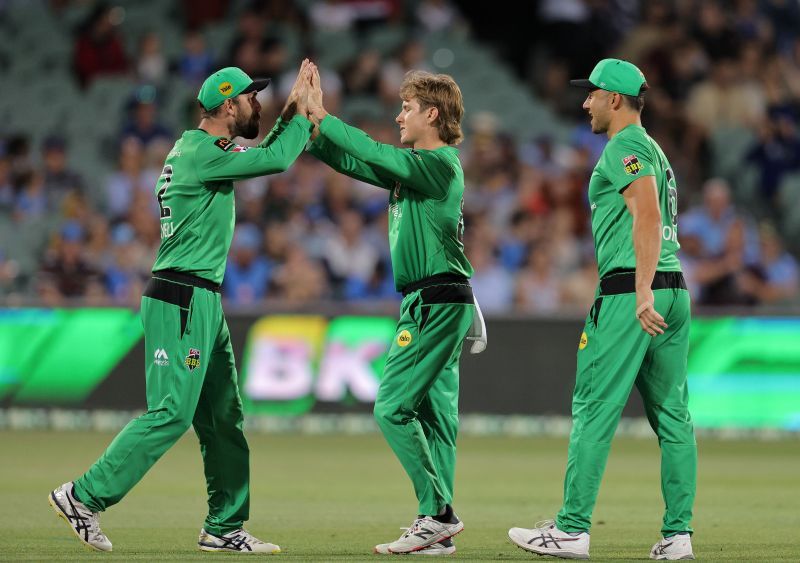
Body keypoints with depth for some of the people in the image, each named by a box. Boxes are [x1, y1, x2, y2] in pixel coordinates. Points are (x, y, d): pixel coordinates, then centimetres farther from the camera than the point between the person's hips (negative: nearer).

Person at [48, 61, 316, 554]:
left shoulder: (199, 150, 16)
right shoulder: (201, 153, -14)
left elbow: (261, 158, 28)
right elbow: (276, 161, -18)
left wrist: (292, 115, 16)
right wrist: (302, 114, -3)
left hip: (203, 303, 10)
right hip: (182, 303, -10)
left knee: (225, 417, 10)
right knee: (172, 413, -12)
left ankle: (225, 527, 13)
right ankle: (84, 497, -8)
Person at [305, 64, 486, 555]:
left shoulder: (439, 164, -12)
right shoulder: (418, 165, 17)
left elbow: (372, 155, -22)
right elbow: (352, 162, 19)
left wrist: (322, 116, -15)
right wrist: (306, 125, 9)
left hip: (435, 302, -10)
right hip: (440, 305, 10)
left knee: (393, 408, -11)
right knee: (433, 410, 7)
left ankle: (439, 512, -12)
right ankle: (437, 528, 7)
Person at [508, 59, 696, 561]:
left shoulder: (624, 148, -7)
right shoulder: (654, 150, 23)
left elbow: (647, 216, -21)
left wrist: (642, 292, -28)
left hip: (629, 290, -10)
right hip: (675, 291, 10)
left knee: (595, 409, -7)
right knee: (673, 415, 6)